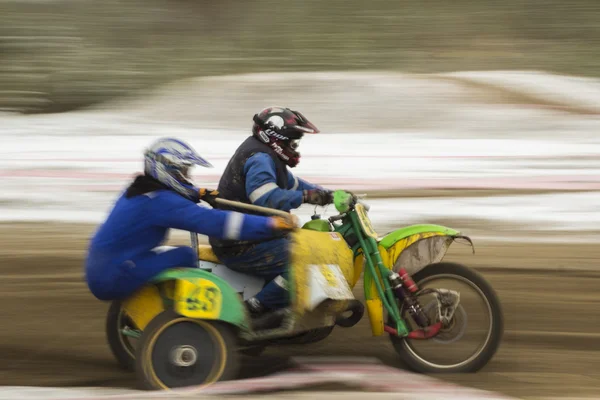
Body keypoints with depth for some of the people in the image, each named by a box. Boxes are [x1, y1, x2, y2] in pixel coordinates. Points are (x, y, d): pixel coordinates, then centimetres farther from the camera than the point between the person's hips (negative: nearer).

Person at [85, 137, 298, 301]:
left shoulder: (141, 190, 10)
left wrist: (199, 193, 23)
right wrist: (271, 225, -29)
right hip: (112, 278, -10)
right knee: (185, 256, -14)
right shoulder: (160, 202, -19)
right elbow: (211, 221, -27)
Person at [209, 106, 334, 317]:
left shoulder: (268, 157, 17)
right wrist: (306, 196, -31)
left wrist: (327, 194, 14)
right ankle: (255, 309, -16)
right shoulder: (259, 159, -17)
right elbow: (268, 199, -32)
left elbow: (292, 183, 25)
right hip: (241, 246, -11)